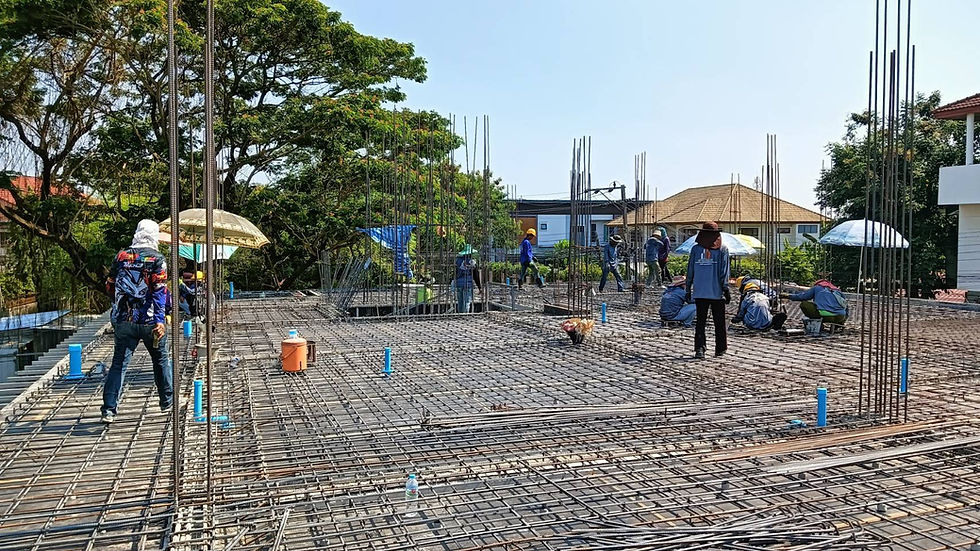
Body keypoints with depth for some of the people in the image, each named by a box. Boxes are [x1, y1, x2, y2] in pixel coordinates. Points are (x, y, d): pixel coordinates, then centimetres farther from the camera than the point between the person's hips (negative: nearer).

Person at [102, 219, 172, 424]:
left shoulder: (121, 256, 7)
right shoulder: (157, 259, -5)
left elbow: (110, 286, 14)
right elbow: (160, 291, -15)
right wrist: (160, 320, -19)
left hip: (123, 320, 3)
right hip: (149, 321, -2)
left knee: (119, 363, 5)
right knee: (161, 359, 16)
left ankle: (109, 409, -4)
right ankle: (167, 401, 27)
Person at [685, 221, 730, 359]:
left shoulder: (695, 249, 2)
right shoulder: (722, 249, -2)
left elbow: (690, 270, 5)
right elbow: (724, 271, -6)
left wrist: (688, 289, 11)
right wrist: (725, 288, -3)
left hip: (699, 292, 1)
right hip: (717, 292, -1)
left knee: (700, 321, 4)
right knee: (719, 322, 10)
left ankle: (700, 348, -6)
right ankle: (720, 349, 16)